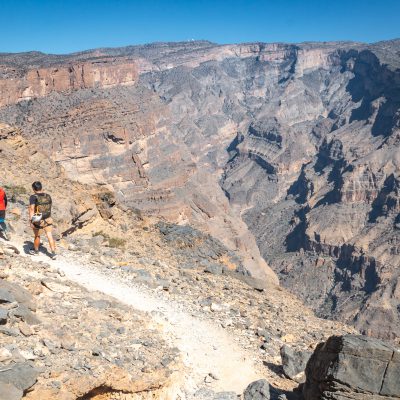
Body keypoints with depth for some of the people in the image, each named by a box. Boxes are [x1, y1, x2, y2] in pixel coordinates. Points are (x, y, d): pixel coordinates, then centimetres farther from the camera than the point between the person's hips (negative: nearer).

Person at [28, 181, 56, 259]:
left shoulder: (33, 197, -16)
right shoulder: (48, 196, 0)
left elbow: (31, 209, -24)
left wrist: (31, 221, -25)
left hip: (38, 221, -3)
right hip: (48, 219, 3)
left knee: (37, 236, 17)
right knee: (50, 236, 5)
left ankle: (36, 250, 38)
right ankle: (53, 253, -1)